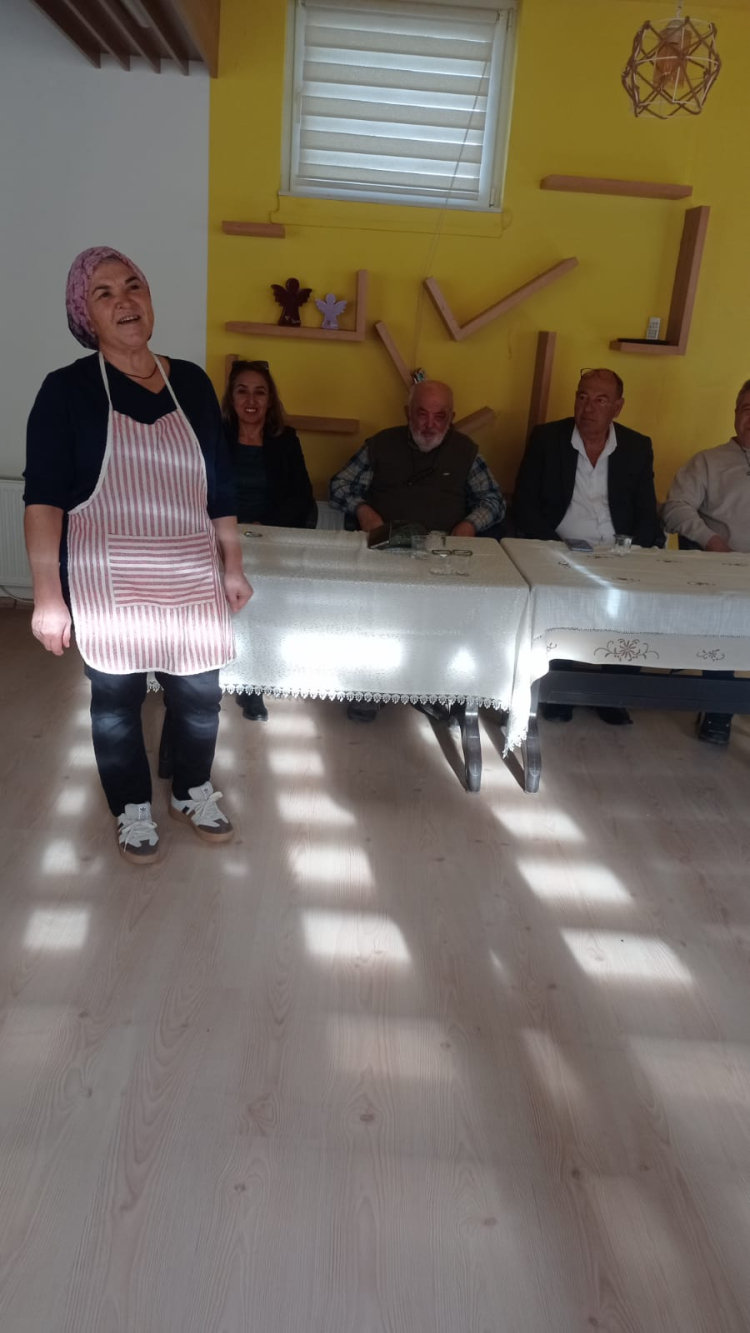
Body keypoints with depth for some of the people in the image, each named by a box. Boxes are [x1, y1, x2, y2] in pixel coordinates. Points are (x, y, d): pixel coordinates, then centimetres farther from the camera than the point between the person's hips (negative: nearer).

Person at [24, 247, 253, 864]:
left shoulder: (192, 382, 5)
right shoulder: (67, 389, -6)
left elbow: (220, 487, 10)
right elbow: (44, 498, -10)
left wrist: (233, 566, 10)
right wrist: (47, 595, -15)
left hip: (192, 580, 3)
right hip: (108, 584, -3)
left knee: (199, 693, 11)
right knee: (116, 697, 10)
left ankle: (193, 792, 36)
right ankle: (133, 808, 32)